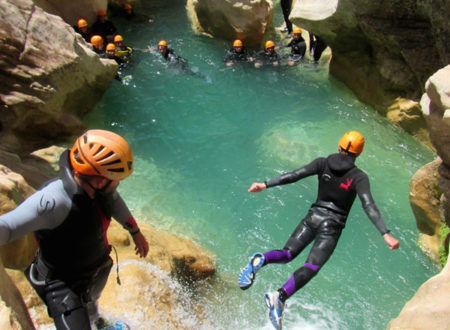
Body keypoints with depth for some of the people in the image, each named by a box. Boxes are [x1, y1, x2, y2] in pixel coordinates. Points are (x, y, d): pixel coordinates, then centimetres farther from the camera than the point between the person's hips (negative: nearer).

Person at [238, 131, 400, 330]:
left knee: (287, 254, 12)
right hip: (332, 226, -3)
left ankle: (261, 260, -22)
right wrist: (385, 234, -21)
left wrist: (266, 185, -8)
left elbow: (294, 175, -8)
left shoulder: (323, 163, 0)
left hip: (313, 217, 3)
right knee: (311, 267, -9)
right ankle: (280, 296, -33)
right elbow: (369, 206, -18)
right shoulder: (359, 177, -6)